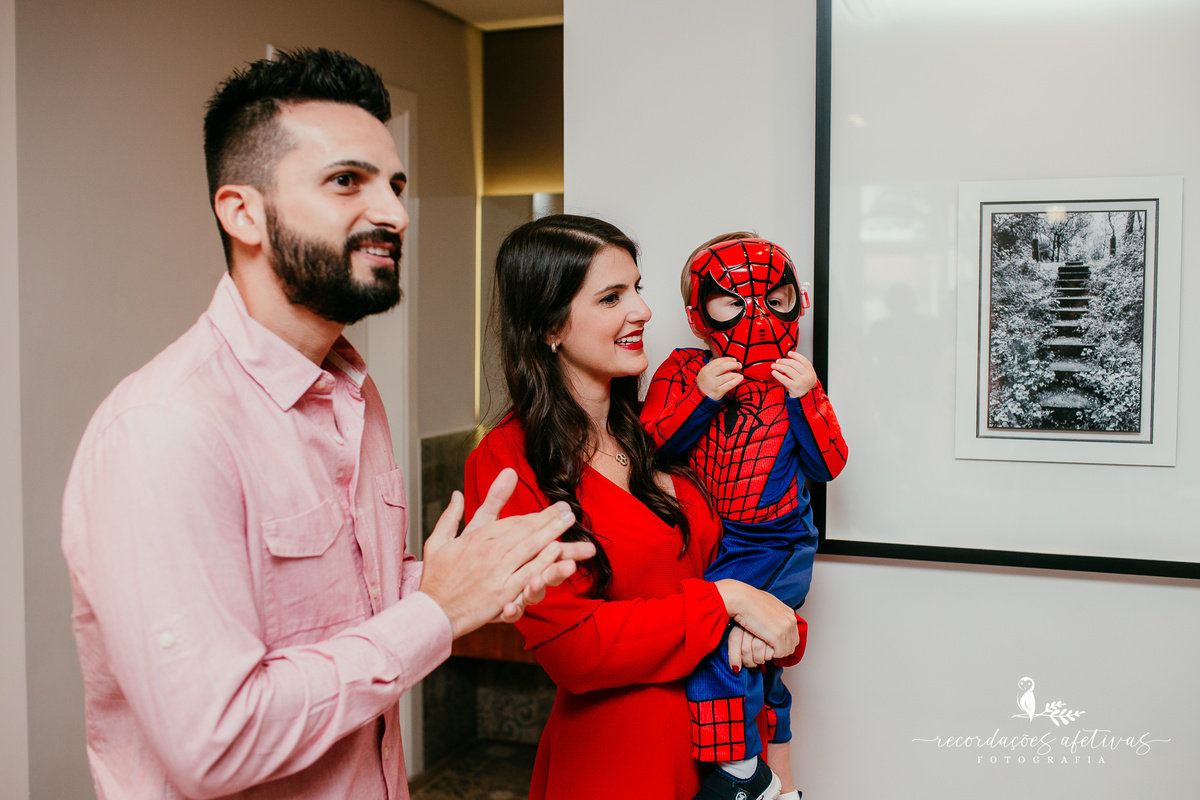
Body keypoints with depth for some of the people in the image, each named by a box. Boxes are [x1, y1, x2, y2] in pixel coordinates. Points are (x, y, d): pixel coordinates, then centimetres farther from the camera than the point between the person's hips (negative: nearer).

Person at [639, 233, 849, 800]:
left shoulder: (797, 381, 0)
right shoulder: (684, 371, -1)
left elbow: (828, 465, -5)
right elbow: (650, 446, -11)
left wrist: (806, 398, -18)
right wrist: (701, 399, -22)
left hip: (775, 546, -2)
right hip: (700, 540, 2)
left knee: (716, 629, -23)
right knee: (759, 671, 15)